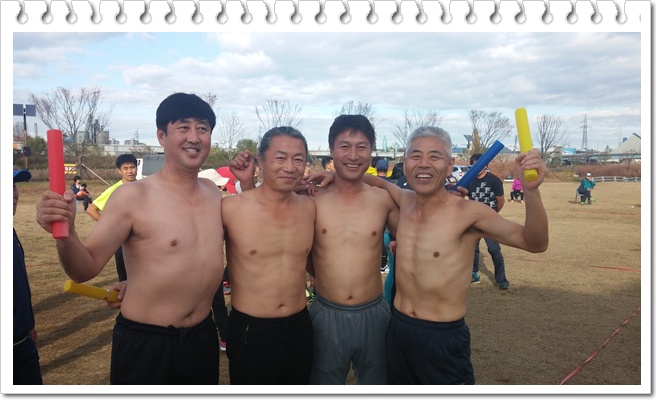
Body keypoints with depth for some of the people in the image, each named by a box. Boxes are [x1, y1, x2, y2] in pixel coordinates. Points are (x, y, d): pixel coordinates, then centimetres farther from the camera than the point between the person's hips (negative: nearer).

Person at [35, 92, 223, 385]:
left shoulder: (214, 192, 0)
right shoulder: (132, 197, -15)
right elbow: (85, 270, -14)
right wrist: (66, 235, -34)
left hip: (203, 338, 5)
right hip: (144, 343, -5)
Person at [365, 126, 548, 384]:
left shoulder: (467, 213, -17)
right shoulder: (404, 201, -1)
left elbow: (535, 243, -24)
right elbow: (380, 182, 19)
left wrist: (530, 190, -40)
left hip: (444, 339, -5)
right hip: (397, 330, 6)